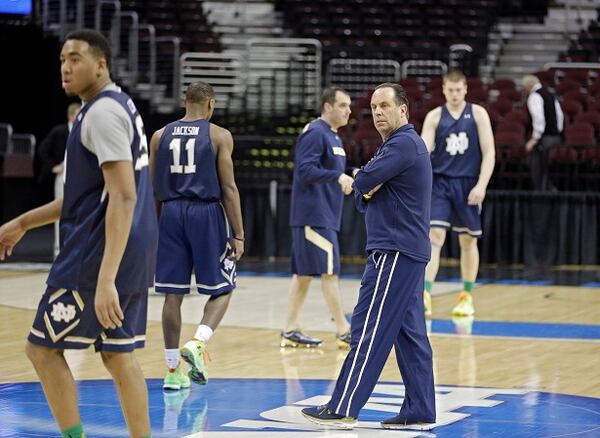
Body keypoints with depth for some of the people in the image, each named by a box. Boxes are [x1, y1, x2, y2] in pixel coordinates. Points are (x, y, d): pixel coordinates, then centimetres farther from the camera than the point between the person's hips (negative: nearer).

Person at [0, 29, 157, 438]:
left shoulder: (103, 112, -15)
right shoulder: (120, 106, 17)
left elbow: (123, 197, -24)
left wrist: (105, 279, -30)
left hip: (100, 253, -10)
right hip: (135, 255, 10)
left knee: (42, 348, -1)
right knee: (119, 355, 11)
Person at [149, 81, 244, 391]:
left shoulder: (160, 136, 8)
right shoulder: (219, 136, -3)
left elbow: (152, 188, 10)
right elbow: (228, 188, -7)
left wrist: (152, 227, 20)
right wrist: (238, 235, -4)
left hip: (172, 213, 4)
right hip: (207, 214, -3)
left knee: (173, 294, 7)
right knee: (221, 290, 9)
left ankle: (173, 370, 8)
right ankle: (197, 344, -15)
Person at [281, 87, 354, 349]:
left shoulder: (333, 136, 18)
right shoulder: (315, 133, -13)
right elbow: (305, 170, -23)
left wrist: (350, 181, 17)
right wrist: (338, 176, -30)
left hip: (325, 216, 10)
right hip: (313, 216, -10)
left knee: (304, 273, 10)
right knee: (329, 271, -7)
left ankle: (290, 332, 13)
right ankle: (343, 332, -4)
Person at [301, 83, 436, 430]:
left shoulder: (404, 144, -12)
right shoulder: (402, 144, 21)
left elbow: (363, 181, -20)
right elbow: (363, 197, 19)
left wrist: (367, 185, 4)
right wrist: (368, 192, -4)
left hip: (394, 252, -10)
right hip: (409, 252, 10)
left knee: (369, 328, -9)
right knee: (409, 332, 8)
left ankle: (343, 409, -8)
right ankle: (420, 412, 8)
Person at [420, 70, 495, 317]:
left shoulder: (478, 114, 1)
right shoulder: (434, 116, 2)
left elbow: (489, 153, -3)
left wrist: (481, 185, -13)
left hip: (468, 185, 0)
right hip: (440, 183, 0)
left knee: (468, 240, 9)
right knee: (434, 237, -12)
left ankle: (467, 297, 21)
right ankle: (425, 296, -17)